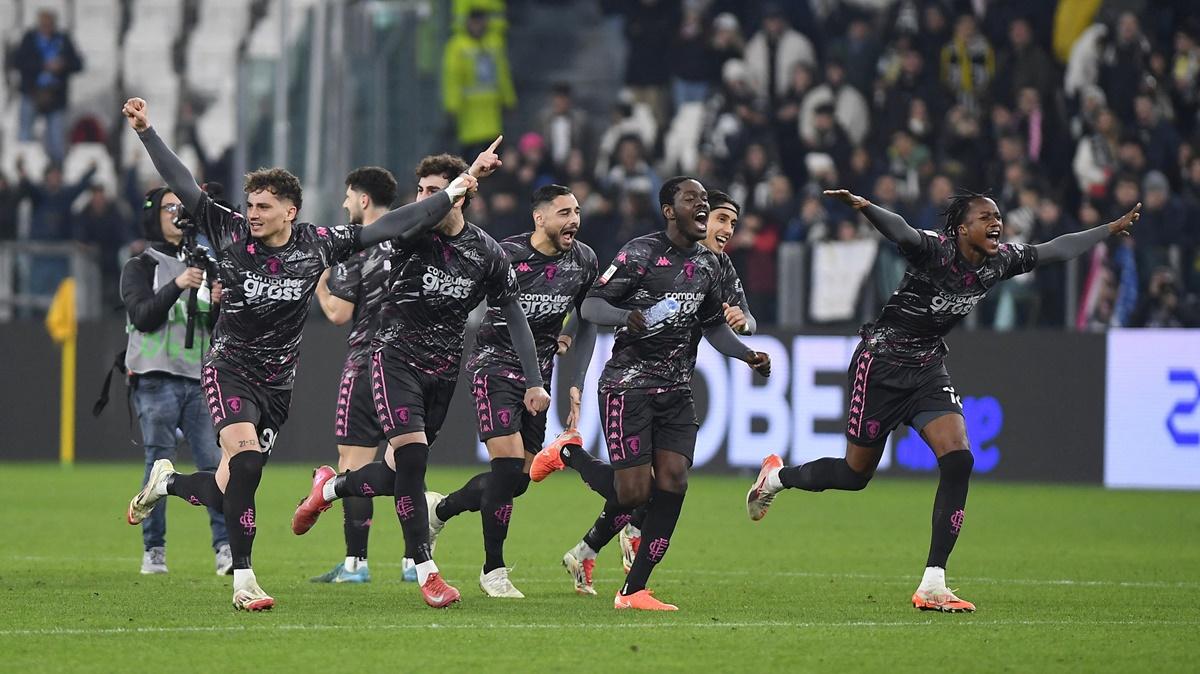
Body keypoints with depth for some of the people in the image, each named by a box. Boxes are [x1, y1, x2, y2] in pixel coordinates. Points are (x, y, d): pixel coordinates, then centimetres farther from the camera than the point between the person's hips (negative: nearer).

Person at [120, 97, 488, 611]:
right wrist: (146, 131, -11)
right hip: (229, 369, -3)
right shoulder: (229, 233, -6)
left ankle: (167, 483, 35)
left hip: (278, 383, 3)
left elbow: (396, 226, -1)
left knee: (225, 492, 1)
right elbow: (183, 186, -5)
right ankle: (243, 580, -23)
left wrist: (459, 186, -3)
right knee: (245, 454, -28)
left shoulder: (318, 244, -3)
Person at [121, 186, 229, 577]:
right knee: (159, 466, -6)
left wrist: (217, 303, -3)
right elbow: (142, 316, -9)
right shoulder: (139, 268, 7)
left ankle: (225, 548, -13)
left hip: (199, 379, 4)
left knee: (215, 464, -8)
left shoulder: (201, 267, 20)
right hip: (157, 380, -4)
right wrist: (177, 287, -19)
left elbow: (218, 330, 18)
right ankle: (153, 551, -1)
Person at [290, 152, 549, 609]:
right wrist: (468, 176, -42)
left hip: (443, 368, 3)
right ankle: (426, 571, -13)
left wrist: (533, 382, -4)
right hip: (396, 358, -3)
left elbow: (514, 316, 3)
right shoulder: (412, 234, -10)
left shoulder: (487, 253, -2)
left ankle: (328, 489, 37)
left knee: (398, 475, 6)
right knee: (411, 457, -19)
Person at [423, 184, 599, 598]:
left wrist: (575, 386, 7)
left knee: (519, 480, 5)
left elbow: (587, 325, 12)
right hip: (495, 366, -6)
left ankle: (440, 509, 31)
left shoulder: (584, 262, 0)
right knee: (508, 463, -17)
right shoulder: (505, 255, -16)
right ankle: (493, 571, -4)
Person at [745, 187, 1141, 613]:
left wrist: (1111, 230, 16)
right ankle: (777, 476, 37)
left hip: (928, 369, 6)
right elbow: (899, 231, -45)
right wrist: (864, 207, -65)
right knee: (856, 474, 4)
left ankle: (932, 585, -13)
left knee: (958, 460, -15)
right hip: (881, 365, -6)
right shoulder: (936, 250, -24)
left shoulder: (1000, 261, -3)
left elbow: (1055, 249, 12)